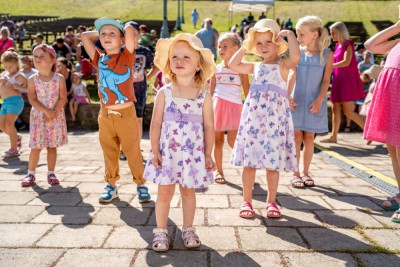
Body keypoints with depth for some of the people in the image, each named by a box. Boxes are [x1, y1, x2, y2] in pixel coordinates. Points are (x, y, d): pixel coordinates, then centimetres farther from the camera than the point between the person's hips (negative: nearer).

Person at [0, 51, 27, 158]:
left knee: (9, 122, -17)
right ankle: (17, 138, 34)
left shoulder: (19, 75, -2)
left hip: (15, 100, -8)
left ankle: (14, 149, -12)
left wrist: (17, 87, -16)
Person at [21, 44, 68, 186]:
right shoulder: (33, 80, -2)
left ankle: (51, 173, 17)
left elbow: (63, 98, -8)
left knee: (52, 146, 7)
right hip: (38, 116, 0)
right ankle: (31, 174, 13)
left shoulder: (59, 78, -4)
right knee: (36, 147, 2)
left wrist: (54, 112, -18)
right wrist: (46, 111, -20)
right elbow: (32, 99, -9)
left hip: (56, 116, 0)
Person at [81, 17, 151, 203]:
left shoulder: (126, 57, -5)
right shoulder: (99, 60, 5)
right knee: (109, 153, 14)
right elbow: (84, 36, 10)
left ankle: (141, 184, 21)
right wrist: (100, 32, 13)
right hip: (105, 115, 4)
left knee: (133, 152, 6)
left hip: (126, 114, -4)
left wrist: (129, 33, 4)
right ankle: (111, 185, 27)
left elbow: (130, 30, -16)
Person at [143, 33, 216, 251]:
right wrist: (155, 151, -6)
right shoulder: (164, 93, -2)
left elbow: (209, 126, 0)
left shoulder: (204, 95, -1)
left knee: (188, 191, 12)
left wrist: (208, 154, -1)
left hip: (193, 153, 0)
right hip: (167, 152, 0)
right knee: (164, 192, 5)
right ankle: (161, 231, 21)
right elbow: (156, 123, -1)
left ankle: (188, 229, 28)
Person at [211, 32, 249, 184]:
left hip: (234, 106, -3)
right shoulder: (216, 68, 9)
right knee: (218, 140, 6)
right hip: (217, 106, 3)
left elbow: (247, 90, 1)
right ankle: (219, 171, 17)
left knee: (233, 141, -9)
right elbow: (211, 90, 13)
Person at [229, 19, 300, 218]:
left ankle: (271, 201, 19)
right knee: (249, 161, 3)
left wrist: (290, 35, -9)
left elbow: (295, 57, -19)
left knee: (273, 162, 4)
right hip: (253, 116, 4)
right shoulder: (256, 67, 15)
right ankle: (246, 201, 14)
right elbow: (233, 65, 17)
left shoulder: (283, 65, 1)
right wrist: (244, 46, 15)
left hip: (275, 117, -3)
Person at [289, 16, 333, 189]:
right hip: (297, 101, 0)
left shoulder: (327, 54, 0)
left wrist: (319, 100, -15)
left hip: (314, 103, 0)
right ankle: (295, 174, 13)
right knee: (297, 138, 3)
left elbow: (326, 80, -3)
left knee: (309, 138, 7)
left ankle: (305, 172, 20)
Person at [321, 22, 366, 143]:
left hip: (348, 80, -8)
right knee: (335, 109, 6)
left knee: (348, 111, -10)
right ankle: (333, 136, 11)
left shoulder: (348, 44, -6)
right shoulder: (338, 46, 14)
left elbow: (346, 62, -20)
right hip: (338, 80, 8)